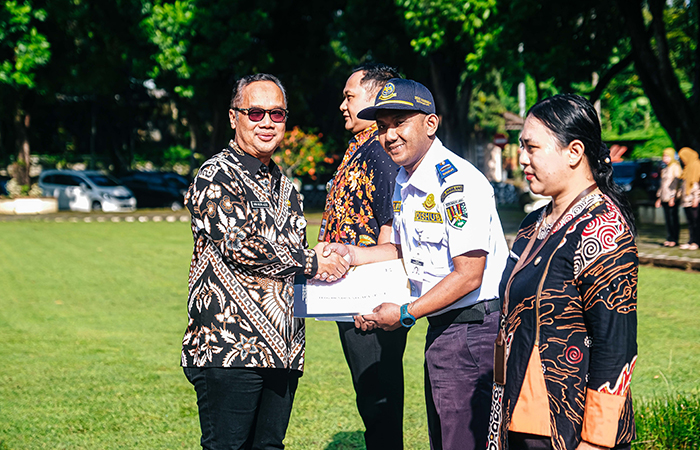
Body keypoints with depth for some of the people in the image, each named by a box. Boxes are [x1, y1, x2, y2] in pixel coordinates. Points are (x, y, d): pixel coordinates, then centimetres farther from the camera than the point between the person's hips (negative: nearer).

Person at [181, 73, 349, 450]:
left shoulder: (284, 187, 21)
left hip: (282, 349, 8)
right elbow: (239, 244, -16)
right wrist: (312, 263, -9)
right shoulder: (216, 176, -5)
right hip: (229, 348, -8)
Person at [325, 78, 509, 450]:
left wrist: (406, 314, -17)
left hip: (473, 330, -10)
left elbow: (468, 276, -22)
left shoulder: (457, 183, -20)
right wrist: (352, 254, 13)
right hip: (441, 329, 10)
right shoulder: (404, 182, 11)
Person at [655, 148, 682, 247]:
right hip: (664, 197, 8)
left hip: (672, 198, -8)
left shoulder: (675, 167, -5)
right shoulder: (665, 169, 19)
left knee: (673, 218, -6)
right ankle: (669, 238, 10)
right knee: (667, 218, 7)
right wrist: (659, 198, 21)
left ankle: (674, 240, -3)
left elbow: (676, 182, -11)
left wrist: (673, 197, -16)